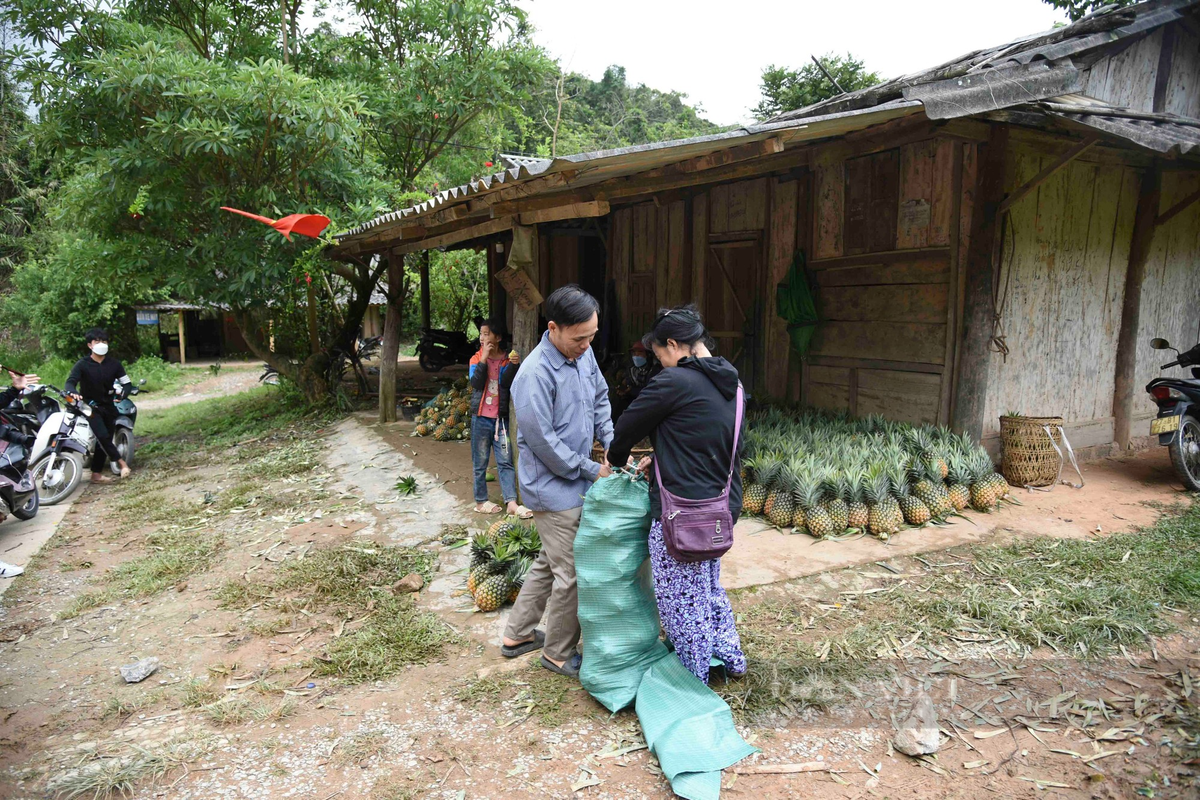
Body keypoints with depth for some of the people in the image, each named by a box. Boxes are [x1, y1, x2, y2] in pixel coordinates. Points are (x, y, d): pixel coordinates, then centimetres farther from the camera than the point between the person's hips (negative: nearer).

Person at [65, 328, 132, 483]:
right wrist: (73, 392, -39)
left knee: (103, 441, 5)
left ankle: (96, 474, 13)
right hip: (90, 407, -4)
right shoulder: (82, 364, -8)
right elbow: (70, 382, -17)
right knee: (103, 436, -23)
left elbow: (126, 382, 3)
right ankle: (121, 462, -13)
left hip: (108, 406, 4)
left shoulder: (114, 364, 2)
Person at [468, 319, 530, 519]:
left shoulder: (506, 360, 2)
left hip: (501, 418, 1)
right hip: (481, 418, 0)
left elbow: (506, 383, -13)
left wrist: (513, 365, -28)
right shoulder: (476, 359, 1)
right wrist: (484, 358, -18)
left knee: (505, 461, 0)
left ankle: (511, 502, 0)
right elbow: (476, 383, -15)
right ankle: (481, 501, 17)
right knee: (480, 463, 7)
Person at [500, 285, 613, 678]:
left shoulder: (583, 354, 0)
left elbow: (600, 398, 16)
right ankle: (558, 653, 25)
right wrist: (592, 470, -14)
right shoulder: (534, 375, -25)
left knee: (550, 562, 22)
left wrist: (612, 443, 2)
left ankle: (517, 635, 39)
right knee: (572, 574, 3)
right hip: (555, 489, -9)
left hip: (575, 483, 9)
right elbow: (543, 442, -23)